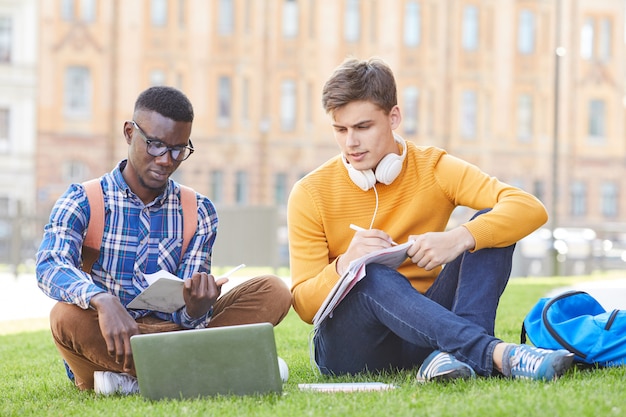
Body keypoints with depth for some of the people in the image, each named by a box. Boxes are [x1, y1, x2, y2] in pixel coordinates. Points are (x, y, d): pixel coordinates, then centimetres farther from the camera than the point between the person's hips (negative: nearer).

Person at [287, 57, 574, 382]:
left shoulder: (432, 168, -2)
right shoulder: (310, 194, -4)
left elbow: (530, 209, -15)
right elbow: (304, 306, -7)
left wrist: (460, 239, -32)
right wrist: (343, 267, -29)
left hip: (424, 327, 3)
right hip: (349, 347, -2)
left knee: (490, 225, -15)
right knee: (371, 276, -35)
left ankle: (453, 354, -34)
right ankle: (497, 354, -47)